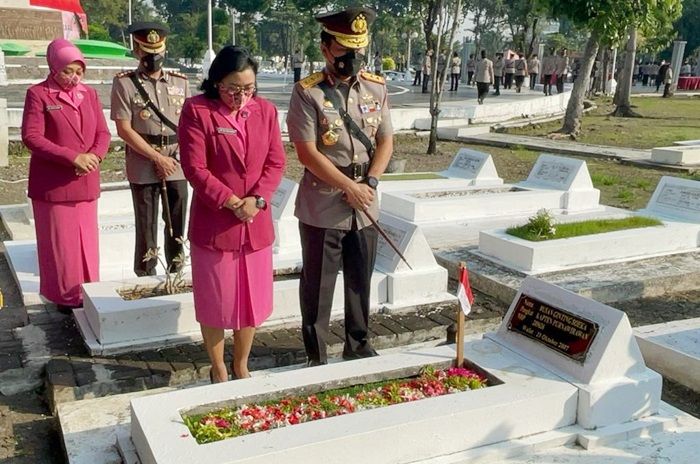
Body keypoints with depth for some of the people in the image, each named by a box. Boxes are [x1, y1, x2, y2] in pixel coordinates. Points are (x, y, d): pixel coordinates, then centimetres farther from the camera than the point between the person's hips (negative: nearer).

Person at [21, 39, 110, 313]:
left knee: (87, 242, 10)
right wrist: (72, 158, -22)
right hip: (53, 184, -4)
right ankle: (65, 297, 15)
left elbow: (103, 133, 7)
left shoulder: (89, 94, 10)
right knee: (59, 244, 4)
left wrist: (94, 156, -15)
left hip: (86, 183, 5)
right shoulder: (38, 94, -6)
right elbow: (31, 137, -14)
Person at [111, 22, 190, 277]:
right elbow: (124, 130, -8)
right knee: (146, 228, 4)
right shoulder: (124, 83, -3)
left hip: (177, 167, 3)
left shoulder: (180, 81, 7)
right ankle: (146, 278, 16)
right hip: (143, 168, -3)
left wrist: (174, 159, -3)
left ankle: (177, 274, 24)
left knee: (177, 226, 10)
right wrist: (158, 158, -13)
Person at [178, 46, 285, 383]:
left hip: (256, 224, 4)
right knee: (216, 302, 8)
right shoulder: (196, 111, -9)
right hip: (213, 224, -4)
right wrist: (232, 203, -18)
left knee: (251, 300, 13)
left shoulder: (265, 110, 3)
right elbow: (195, 168, -13)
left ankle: (241, 367, 33)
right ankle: (218, 371, 28)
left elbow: (276, 163, 1)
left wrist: (257, 199, -14)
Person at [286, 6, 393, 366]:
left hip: (365, 207, 5)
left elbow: (386, 141, 6)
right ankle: (316, 356, 21)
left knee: (361, 281, 17)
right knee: (317, 285, 7)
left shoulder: (377, 87, 4)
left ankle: (358, 345, 35)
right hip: (322, 208, -4)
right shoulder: (307, 92, -11)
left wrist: (370, 182, -10)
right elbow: (307, 153, -15)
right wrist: (350, 187, -16)